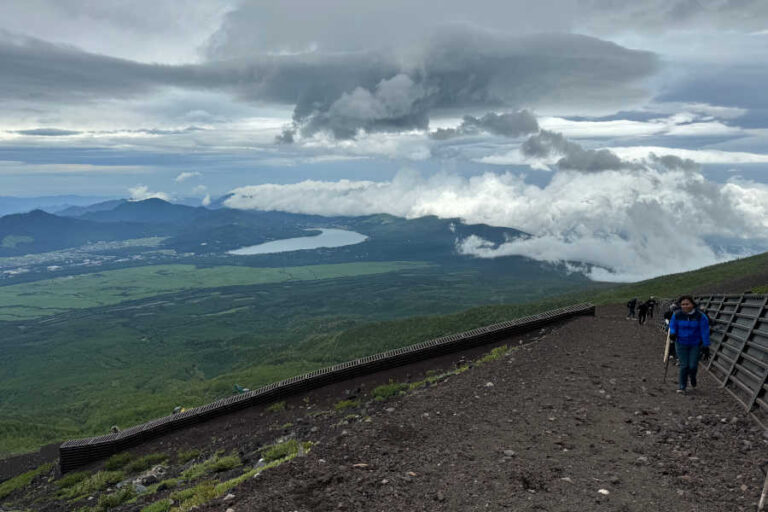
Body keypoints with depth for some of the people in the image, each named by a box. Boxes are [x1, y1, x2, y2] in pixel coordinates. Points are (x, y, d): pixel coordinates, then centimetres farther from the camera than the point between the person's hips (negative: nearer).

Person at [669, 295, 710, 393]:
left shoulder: (700, 316, -11)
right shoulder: (677, 315, -9)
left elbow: (705, 332, -8)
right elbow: (673, 326, 5)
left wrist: (705, 347, -10)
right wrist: (672, 334, -18)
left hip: (695, 345, 0)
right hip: (681, 344, 0)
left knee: (693, 366, -3)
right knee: (684, 366, -4)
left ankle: (692, 377, 34)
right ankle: (681, 387, 8)